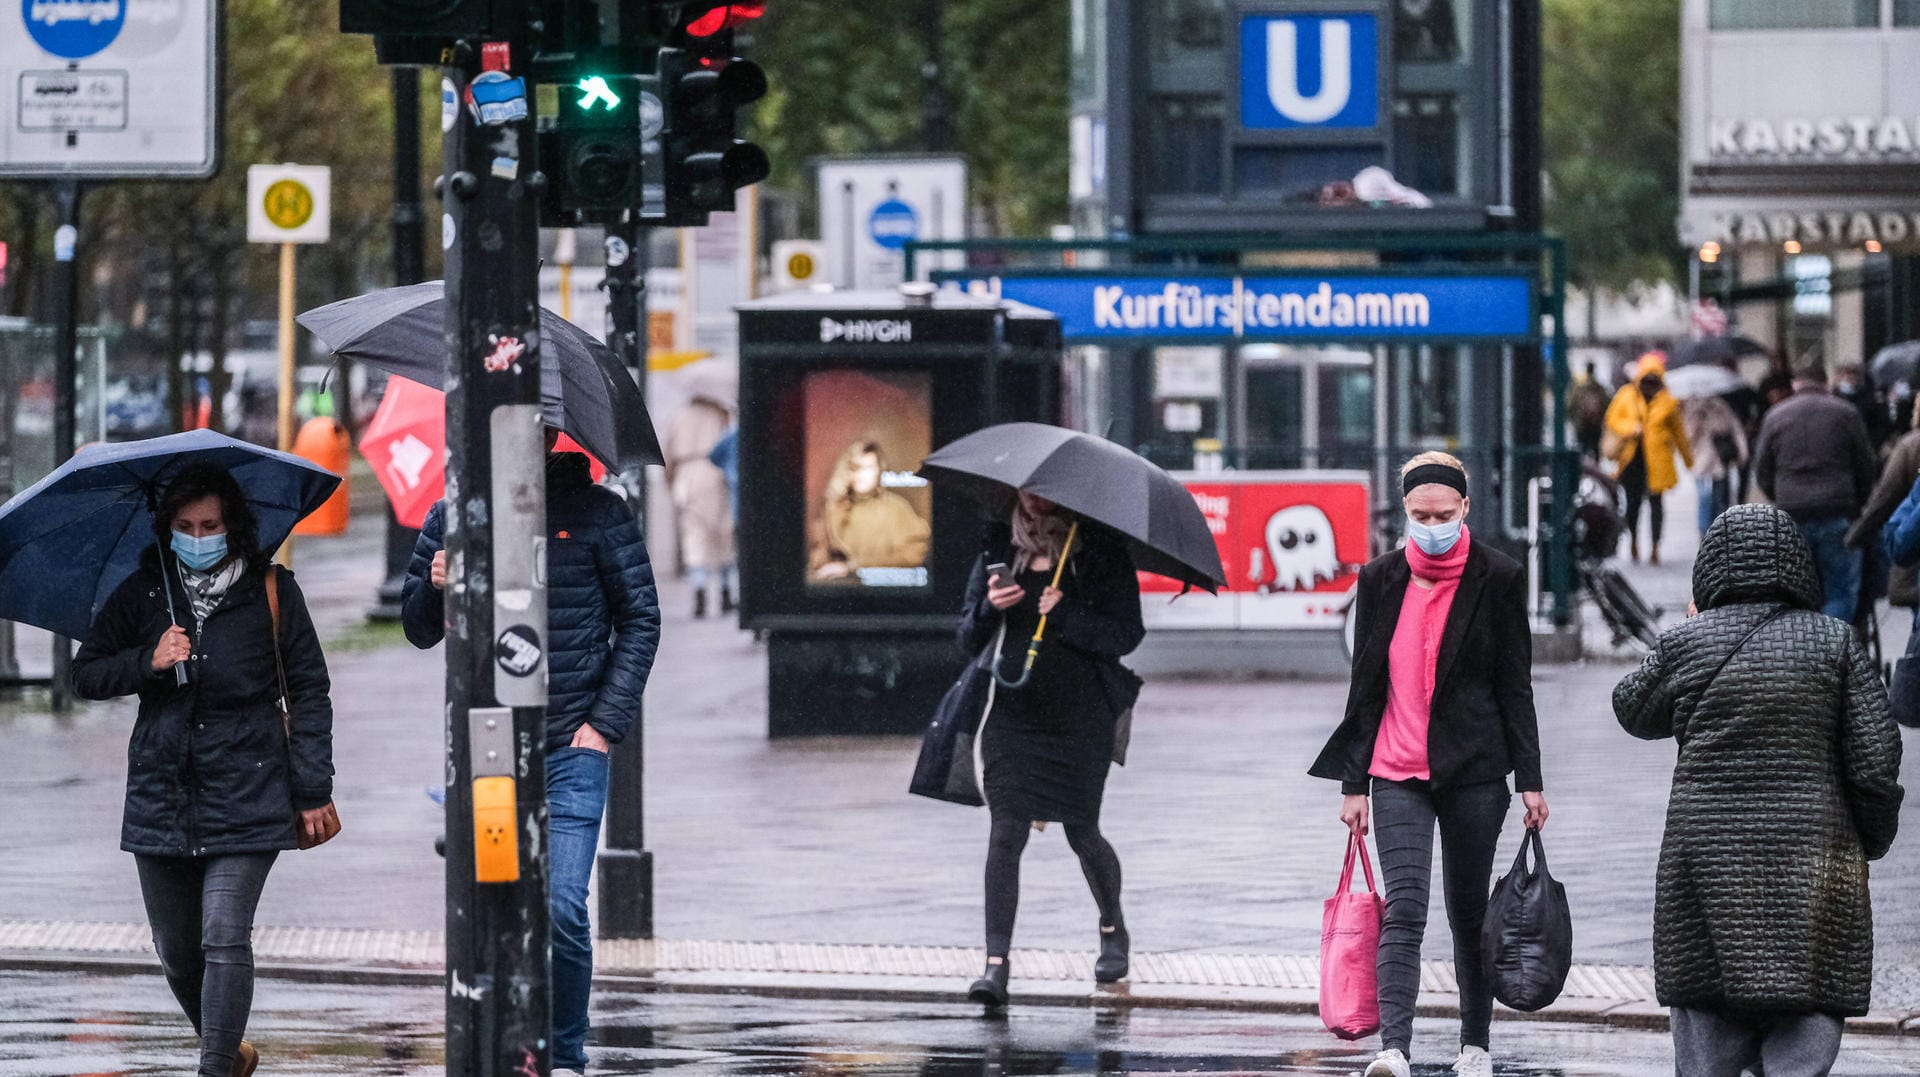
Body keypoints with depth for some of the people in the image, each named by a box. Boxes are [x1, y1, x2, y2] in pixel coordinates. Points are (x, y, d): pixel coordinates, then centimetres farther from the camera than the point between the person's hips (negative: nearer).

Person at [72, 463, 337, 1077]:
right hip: (161, 792, 3)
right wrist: (148, 662, -10)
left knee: (224, 939, -14)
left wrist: (312, 790, 0)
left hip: (245, 796, -3)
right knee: (176, 950, 9)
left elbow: (309, 692, 4)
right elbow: (86, 675, 9)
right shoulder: (142, 594, 6)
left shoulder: (271, 592, 1)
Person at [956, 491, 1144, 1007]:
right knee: (1006, 830, -10)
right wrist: (989, 608, -10)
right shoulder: (999, 550, 8)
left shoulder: (1101, 553, -1)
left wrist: (1064, 615, -19)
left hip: (1081, 717, -2)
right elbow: (969, 639, 11)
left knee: (1082, 832, 6)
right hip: (1013, 710, 2)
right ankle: (996, 964, -13)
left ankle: (1113, 929, 36)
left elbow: (1126, 634, -7)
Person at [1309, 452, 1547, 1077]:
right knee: (1404, 908, -12)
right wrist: (1354, 783, 6)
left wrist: (1530, 780, -2)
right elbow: (1366, 689, 9)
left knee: (1469, 910, 8)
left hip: (1474, 770, -1)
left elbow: (1514, 686, 1)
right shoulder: (1381, 581, 5)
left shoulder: (1496, 579, -1)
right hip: (1397, 773, 1)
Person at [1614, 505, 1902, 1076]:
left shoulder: (1685, 643, 0)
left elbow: (1632, 709, 19)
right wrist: (1872, 842, 11)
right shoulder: (1834, 643, -2)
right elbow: (1876, 759, -3)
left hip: (1706, 859, 1)